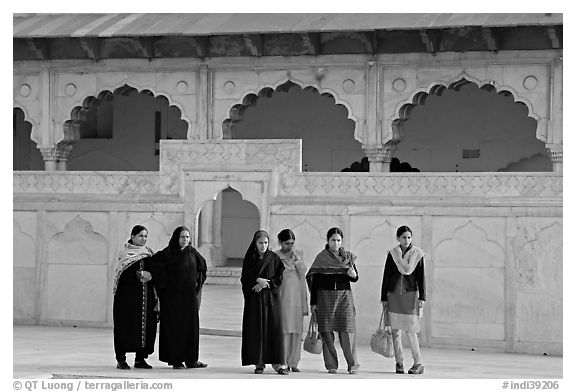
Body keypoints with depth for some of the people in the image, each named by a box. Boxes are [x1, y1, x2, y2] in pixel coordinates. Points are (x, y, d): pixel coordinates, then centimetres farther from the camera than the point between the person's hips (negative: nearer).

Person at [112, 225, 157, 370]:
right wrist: (139, 274, -24)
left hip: (146, 297, 5)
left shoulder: (149, 253, 15)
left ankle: (140, 358, 10)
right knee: (125, 325, -6)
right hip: (128, 295, -5)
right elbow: (123, 273, -14)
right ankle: (121, 360, 0)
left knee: (146, 325, 2)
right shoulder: (125, 253, -1)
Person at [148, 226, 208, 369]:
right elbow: (153, 264, -17)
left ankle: (191, 359, 10)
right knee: (174, 326, -1)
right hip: (173, 297, -5)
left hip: (190, 295, 5)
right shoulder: (168, 253, -9)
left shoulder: (193, 253, 6)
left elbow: (202, 267, 22)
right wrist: (165, 281, -13)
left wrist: (197, 282, 10)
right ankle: (175, 360, 3)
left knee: (191, 326, 5)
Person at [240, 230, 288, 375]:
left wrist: (264, 284, -11)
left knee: (274, 328, -7)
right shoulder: (249, 258, 6)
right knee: (256, 329, -3)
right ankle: (259, 363, 1)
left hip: (271, 298, -1)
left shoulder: (274, 258, 5)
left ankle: (278, 363, -8)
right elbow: (244, 278, 0)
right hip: (254, 299, 1)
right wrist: (258, 280, -16)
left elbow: (279, 278, 0)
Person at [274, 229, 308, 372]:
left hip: (297, 299, 5)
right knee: (284, 331, -8)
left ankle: (293, 362, 8)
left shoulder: (297, 258, 15)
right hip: (282, 299, -4)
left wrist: (305, 303, 15)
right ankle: (282, 363, -4)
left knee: (297, 331, 2)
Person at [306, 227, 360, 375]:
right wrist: (313, 303, 0)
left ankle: (352, 364, -4)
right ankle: (331, 365, 4)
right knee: (327, 330, -2)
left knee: (347, 330, -9)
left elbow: (355, 278, 10)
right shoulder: (321, 257, 4)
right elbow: (314, 280, 4)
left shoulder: (348, 256, 9)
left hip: (344, 296, 1)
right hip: (325, 296, 0)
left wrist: (353, 275, -15)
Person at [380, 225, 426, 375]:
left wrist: (422, 298, -5)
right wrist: (384, 298, 6)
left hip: (410, 294, -2)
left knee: (410, 330, -8)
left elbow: (421, 278, 1)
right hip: (394, 295, 2)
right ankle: (399, 363, 10)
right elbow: (386, 277, 8)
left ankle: (418, 363, 0)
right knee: (395, 330, 2)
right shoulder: (392, 254, 5)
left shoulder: (417, 254, 0)